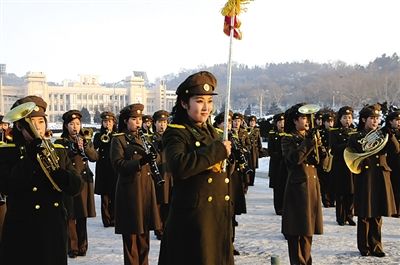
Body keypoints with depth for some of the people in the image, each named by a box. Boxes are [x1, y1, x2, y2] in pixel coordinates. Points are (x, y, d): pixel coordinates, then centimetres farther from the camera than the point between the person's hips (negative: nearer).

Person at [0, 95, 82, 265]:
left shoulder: (58, 151, 8)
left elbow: (76, 187, 0)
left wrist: (56, 171, -18)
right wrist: (30, 158, -21)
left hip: (55, 232, 4)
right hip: (22, 234, -3)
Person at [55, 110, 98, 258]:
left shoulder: (86, 140, 11)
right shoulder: (60, 142, 0)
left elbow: (94, 157, 0)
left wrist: (84, 146, -14)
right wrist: (73, 149, -19)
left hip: (84, 181, 3)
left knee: (83, 215, 7)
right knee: (70, 216, -2)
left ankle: (82, 246, 16)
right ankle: (72, 247, 6)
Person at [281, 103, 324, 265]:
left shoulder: (311, 137, 16)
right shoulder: (288, 139, -2)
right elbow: (294, 159, -21)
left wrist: (319, 147, -7)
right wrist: (309, 143, -17)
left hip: (313, 185, 6)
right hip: (298, 186, -6)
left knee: (308, 227, 10)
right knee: (296, 230, -4)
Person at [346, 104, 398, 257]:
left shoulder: (381, 135, 11)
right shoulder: (355, 138, 1)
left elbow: (396, 149, -2)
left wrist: (389, 134, -13)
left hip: (381, 178, 4)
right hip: (365, 179, -3)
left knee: (377, 215, 8)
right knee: (364, 216, 0)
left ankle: (376, 246, 18)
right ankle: (364, 247, 11)